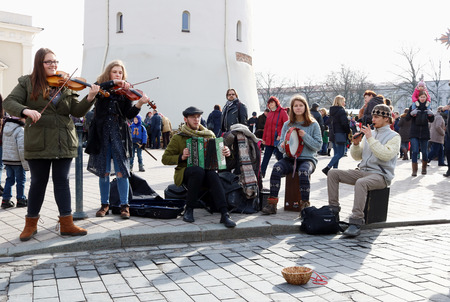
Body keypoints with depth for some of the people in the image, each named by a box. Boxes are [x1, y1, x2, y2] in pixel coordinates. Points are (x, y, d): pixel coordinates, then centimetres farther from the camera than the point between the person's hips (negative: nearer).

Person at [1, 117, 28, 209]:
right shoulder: (20, 130, -18)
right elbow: (21, 148, -21)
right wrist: (25, 163, -16)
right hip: (17, 161, -7)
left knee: (9, 179, 15)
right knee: (20, 180, 7)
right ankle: (21, 200, 15)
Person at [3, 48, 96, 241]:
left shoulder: (66, 85, 8)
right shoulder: (27, 83, 3)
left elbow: (77, 111, 2)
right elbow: (9, 102, -6)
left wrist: (89, 98, -17)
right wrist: (25, 110, -27)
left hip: (64, 143, 2)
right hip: (38, 143, -2)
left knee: (62, 182, 5)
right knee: (38, 182, 7)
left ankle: (66, 224, 10)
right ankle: (31, 224, 23)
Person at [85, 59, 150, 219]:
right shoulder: (101, 88, 8)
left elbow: (130, 114, -3)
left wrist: (139, 104, -20)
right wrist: (113, 83, -22)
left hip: (119, 134, 0)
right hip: (102, 134, 1)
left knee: (121, 171, -4)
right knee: (103, 171, 7)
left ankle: (124, 205, 5)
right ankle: (104, 204, 19)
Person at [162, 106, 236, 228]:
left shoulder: (209, 135, 13)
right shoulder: (178, 138, 4)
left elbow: (217, 152, 20)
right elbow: (165, 159, 2)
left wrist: (225, 153, -5)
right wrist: (181, 157, -16)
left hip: (207, 170, 2)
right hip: (185, 172, -2)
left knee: (213, 174, -33)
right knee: (198, 170, -37)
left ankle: (224, 214, -42)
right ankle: (188, 210, -24)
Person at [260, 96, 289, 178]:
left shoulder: (282, 112, -4)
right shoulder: (269, 113, 15)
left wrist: (280, 135, -18)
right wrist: (264, 138, 15)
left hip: (278, 140, -6)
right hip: (269, 140, 6)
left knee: (280, 157, 1)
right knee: (266, 158, 7)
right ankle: (261, 174, 12)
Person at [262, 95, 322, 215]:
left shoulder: (313, 124, 4)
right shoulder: (287, 125, 13)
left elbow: (318, 145, 0)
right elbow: (281, 146, 12)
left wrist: (305, 136, -15)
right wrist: (282, 146, -13)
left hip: (307, 159, -2)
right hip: (289, 158, 3)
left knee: (303, 172, -37)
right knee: (276, 168, -29)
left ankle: (305, 204, -23)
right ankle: (272, 203, -28)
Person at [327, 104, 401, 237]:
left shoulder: (394, 136, 1)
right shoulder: (369, 133, 18)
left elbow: (386, 155, -19)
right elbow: (357, 157, 18)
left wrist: (370, 139, -17)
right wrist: (356, 144, -2)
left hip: (380, 175, -7)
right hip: (362, 171, 7)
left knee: (361, 183, -38)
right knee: (333, 173, -9)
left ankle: (356, 222, -37)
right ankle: (333, 209, -8)